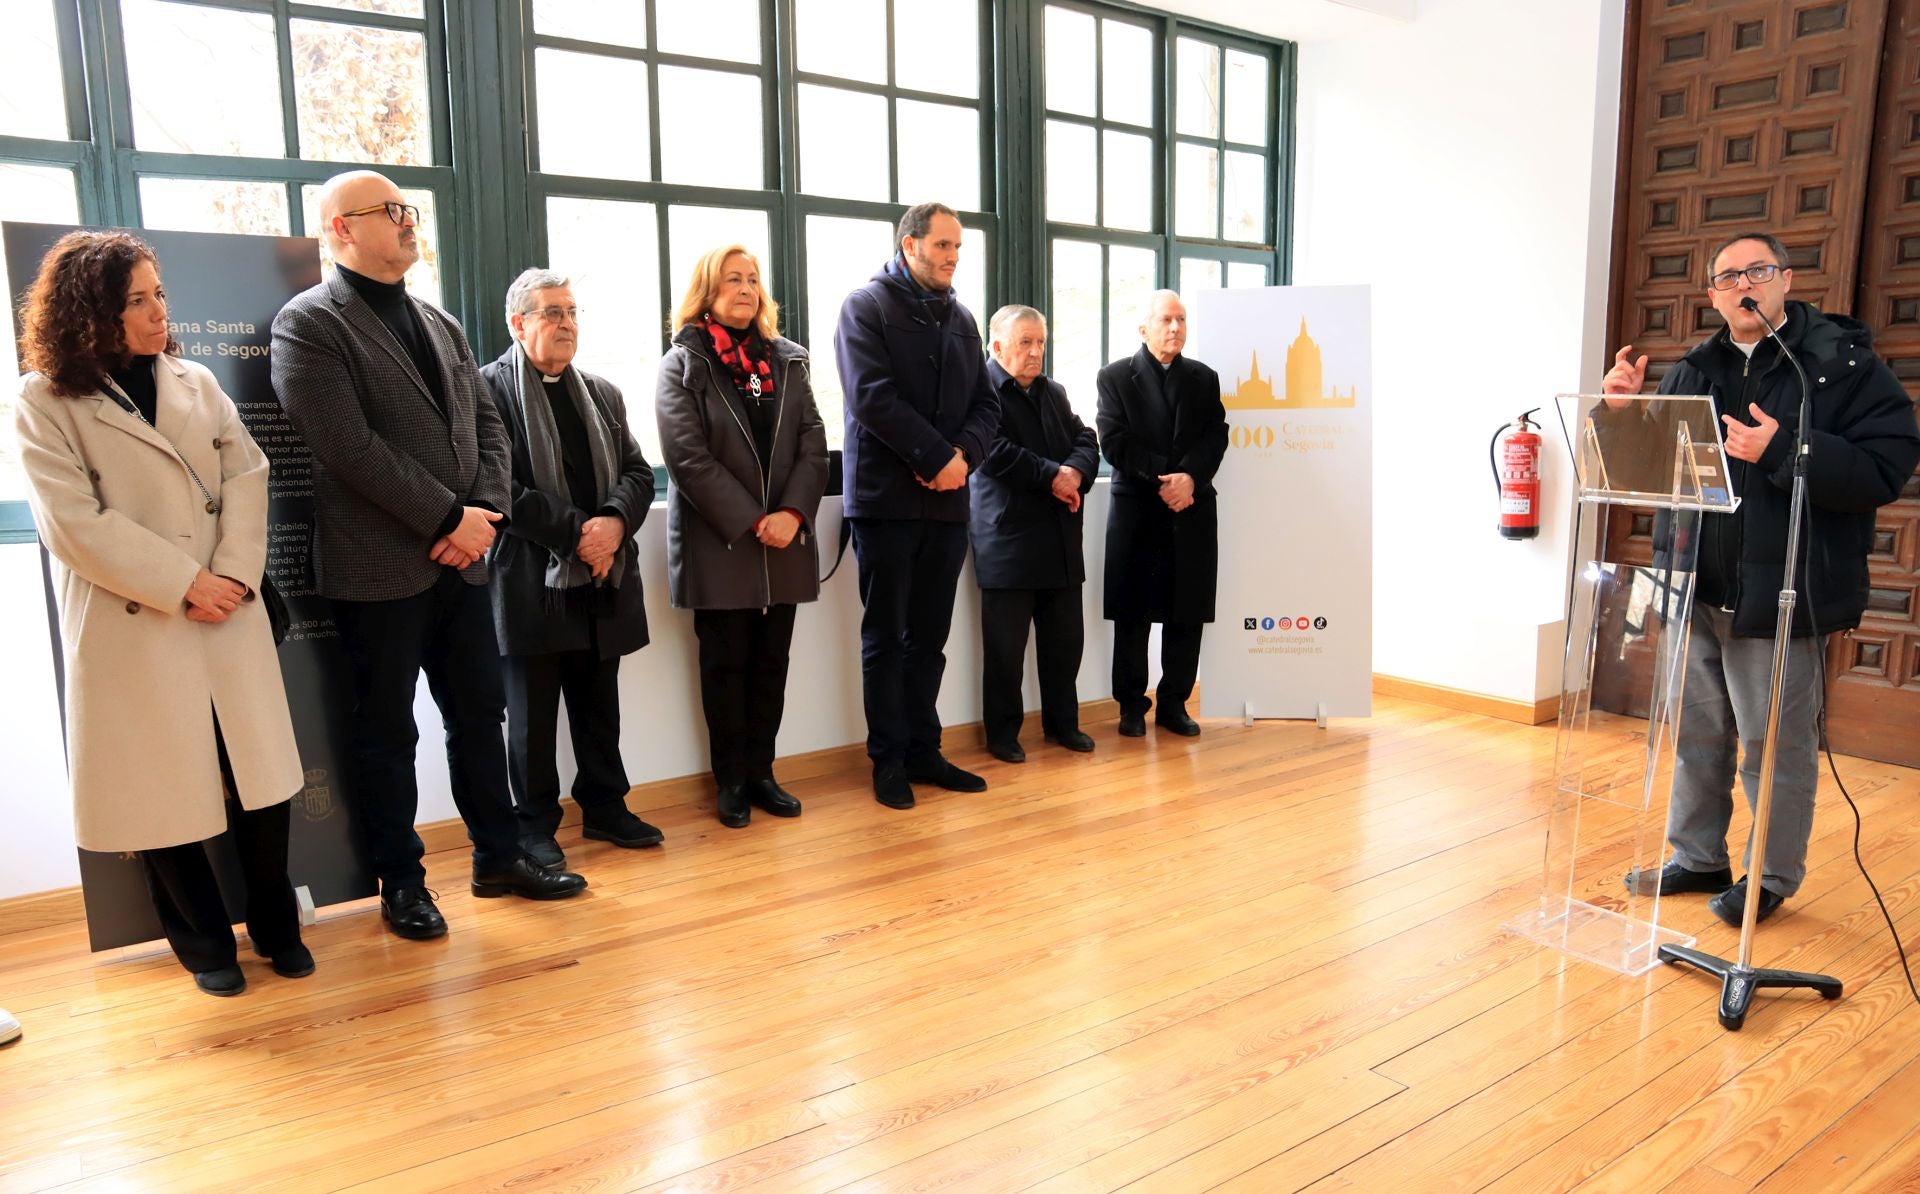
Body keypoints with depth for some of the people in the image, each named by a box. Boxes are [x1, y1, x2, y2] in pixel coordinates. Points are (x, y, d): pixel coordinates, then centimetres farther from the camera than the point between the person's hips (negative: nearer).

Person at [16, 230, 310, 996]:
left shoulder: (196, 382, 11)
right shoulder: (46, 402, -1)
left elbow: (246, 477, 3)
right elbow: (75, 525, -10)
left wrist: (235, 573, -10)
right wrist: (181, 584, -14)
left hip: (226, 615, 3)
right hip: (130, 630, -3)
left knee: (258, 777, 5)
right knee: (165, 793, 6)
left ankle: (276, 926, 23)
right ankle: (204, 944, 24)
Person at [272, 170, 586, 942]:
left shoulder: (439, 323, 16)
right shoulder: (309, 323, -7)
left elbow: (486, 421, 12)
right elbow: (348, 446, -17)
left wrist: (486, 509, -5)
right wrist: (451, 517, -15)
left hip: (460, 558, 6)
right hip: (379, 567, -6)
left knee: (479, 714, 13)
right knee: (387, 731, 7)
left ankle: (498, 856, 26)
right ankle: (401, 881, 21)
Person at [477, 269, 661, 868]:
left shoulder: (604, 393, 16)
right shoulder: (489, 388, -4)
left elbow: (637, 472, 10)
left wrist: (614, 522, -10)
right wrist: (574, 532, -16)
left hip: (604, 579, 6)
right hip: (531, 580, -5)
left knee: (599, 707, 14)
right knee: (532, 716, 5)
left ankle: (605, 806, 27)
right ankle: (535, 826, 17)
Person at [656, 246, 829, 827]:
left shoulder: (787, 361, 12)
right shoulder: (682, 365, -1)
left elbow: (813, 445, 4)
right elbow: (690, 458, -11)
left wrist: (793, 512, -12)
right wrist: (751, 523, -17)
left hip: (785, 542, 4)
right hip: (719, 545, -4)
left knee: (771, 663, 9)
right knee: (726, 665, 5)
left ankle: (761, 771, 20)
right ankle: (732, 780, 16)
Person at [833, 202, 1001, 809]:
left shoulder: (960, 318, 16)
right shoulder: (866, 306, -2)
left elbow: (986, 403, 10)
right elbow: (872, 397, -15)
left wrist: (964, 454, -10)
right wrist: (938, 456, -16)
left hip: (946, 500, 5)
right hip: (886, 498, -5)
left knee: (929, 638, 10)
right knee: (886, 638, 3)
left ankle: (923, 751, 20)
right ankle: (888, 759, 12)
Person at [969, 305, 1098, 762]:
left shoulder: (1054, 392, 18)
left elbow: (1085, 440, 11)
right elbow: (996, 451, -19)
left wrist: (1075, 473, -10)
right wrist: (1052, 477, -17)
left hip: (1060, 538, 7)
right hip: (1008, 538, -7)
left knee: (1065, 637, 13)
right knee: (1006, 644, 1)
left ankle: (1062, 721, 27)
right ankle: (1002, 732, 14)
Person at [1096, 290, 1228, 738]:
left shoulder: (1204, 377, 14)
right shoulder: (1115, 376, 4)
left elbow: (1216, 437, 3)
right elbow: (1114, 441, -6)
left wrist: (1190, 477, -15)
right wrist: (1161, 480, -14)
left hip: (1192, 510, 3)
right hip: (1136, 508, -2)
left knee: (1187, 613, 3)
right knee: (1132, 613, 0)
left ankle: (1174, 702, 15)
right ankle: (1132, 704, 11)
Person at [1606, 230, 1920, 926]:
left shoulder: (1844, 364, -6)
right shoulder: (1694, 371, 10)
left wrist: (1781, 449, -24)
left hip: (1780, 596, -6)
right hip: (1698, 589, 6)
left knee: (1776, 746, 5)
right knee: (1697, 736, 16)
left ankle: (1772, 879, 22)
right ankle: (1698, 860, 31)